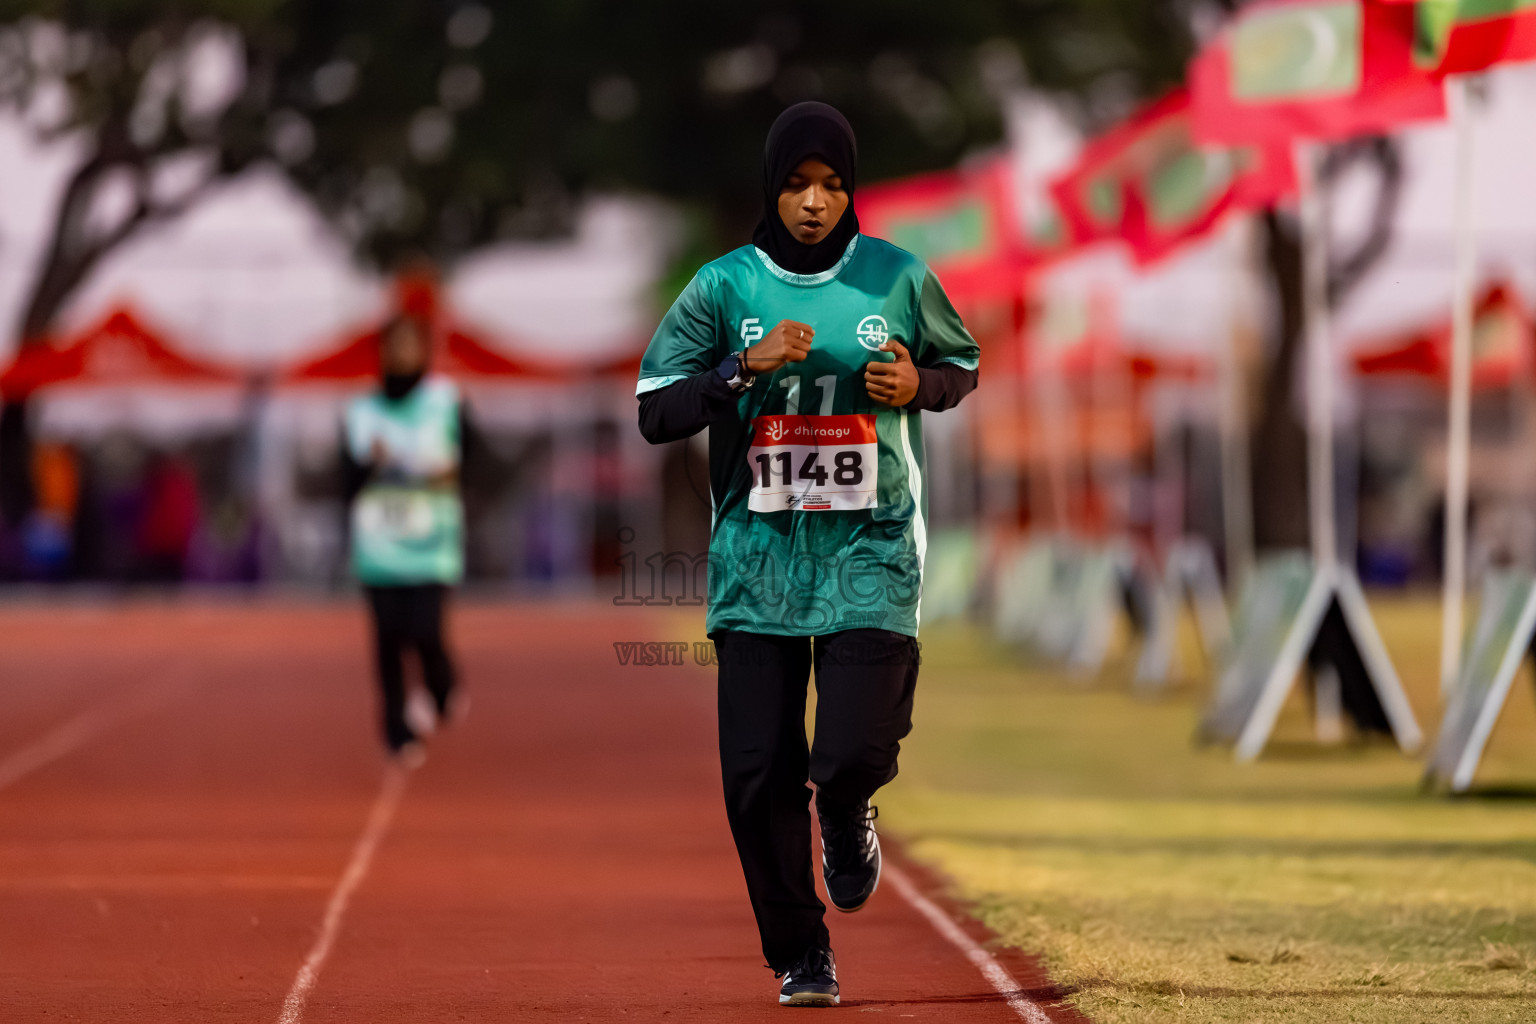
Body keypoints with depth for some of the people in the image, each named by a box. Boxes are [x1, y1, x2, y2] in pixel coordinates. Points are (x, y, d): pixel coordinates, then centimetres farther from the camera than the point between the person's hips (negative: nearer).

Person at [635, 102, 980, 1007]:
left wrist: (919, 383, -5)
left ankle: (847, 816, 23)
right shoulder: (725, 287, 0)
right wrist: (745, 367, -16)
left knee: (855, 750, -16)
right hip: (759, 551, 1)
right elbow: (656, 413, -2)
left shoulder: (898, 278, 2)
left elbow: (962, 364, 18)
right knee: (758, 771, -3)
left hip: (871, 548, -1)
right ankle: (800, 952, 16)